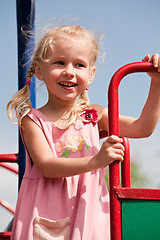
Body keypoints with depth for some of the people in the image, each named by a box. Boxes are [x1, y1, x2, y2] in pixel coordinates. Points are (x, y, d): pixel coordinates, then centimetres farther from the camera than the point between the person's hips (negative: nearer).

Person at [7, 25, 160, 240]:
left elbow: (142, 128, 5)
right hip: (45, 217, -2)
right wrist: (96, 161, -27)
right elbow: (46, 166, -16)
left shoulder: (93, 115, 6)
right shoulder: (33, 120, -4)